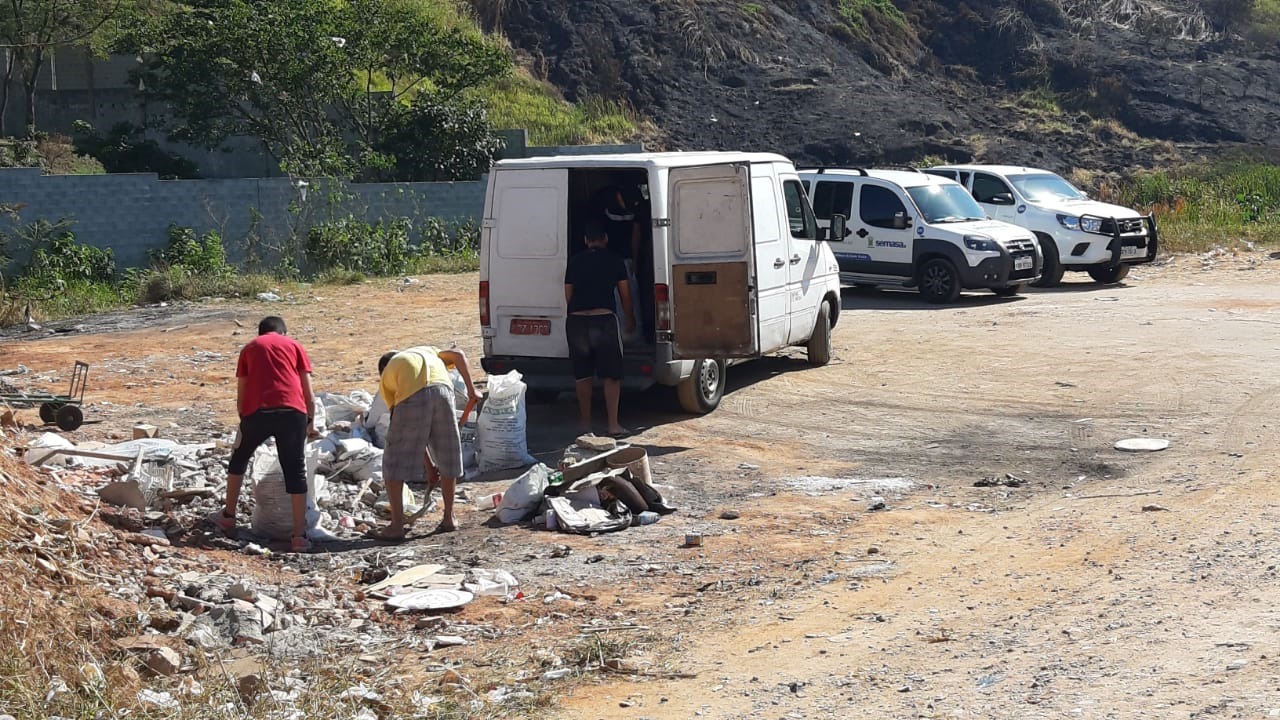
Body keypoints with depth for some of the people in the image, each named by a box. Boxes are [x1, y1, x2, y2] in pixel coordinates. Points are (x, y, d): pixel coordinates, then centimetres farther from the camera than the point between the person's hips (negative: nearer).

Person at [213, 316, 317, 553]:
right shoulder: (293, 345, 21)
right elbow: (309, 393, 14)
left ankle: (228, 517, 35)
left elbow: (241, 395, 20)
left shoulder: (249, 348, 23)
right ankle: (300, 536, 1)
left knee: (239, 459, 25)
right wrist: (310, 422, 24)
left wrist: (243, 420, 31)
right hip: (293, 411, -1)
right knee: (295, 471, 5)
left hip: (257, 411, 1)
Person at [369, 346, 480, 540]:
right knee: (448, 456, 19)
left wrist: (428, 465, 29)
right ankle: (449, 518, 28)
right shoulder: (426, 350, 40)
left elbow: (407, 430, 26)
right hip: (442, 389, 3)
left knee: (394, 462, 11)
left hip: (412, 397, -2)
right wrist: (471, 388, 18)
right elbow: (458, 355, 18)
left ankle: (397, 526, 10)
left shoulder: (386, 377, 30)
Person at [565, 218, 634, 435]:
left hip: (576, 321, 2)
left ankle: (585, 423, 17)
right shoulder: (614, 261, 5)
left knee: (582, 375, 12)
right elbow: (625, 295, 13)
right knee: (611, 375, 4)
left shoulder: (574, 262, 10)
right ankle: (613, 424, -1)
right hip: (604, 320, -2)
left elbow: (568, 295, 14)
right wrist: (630, 319, 28)